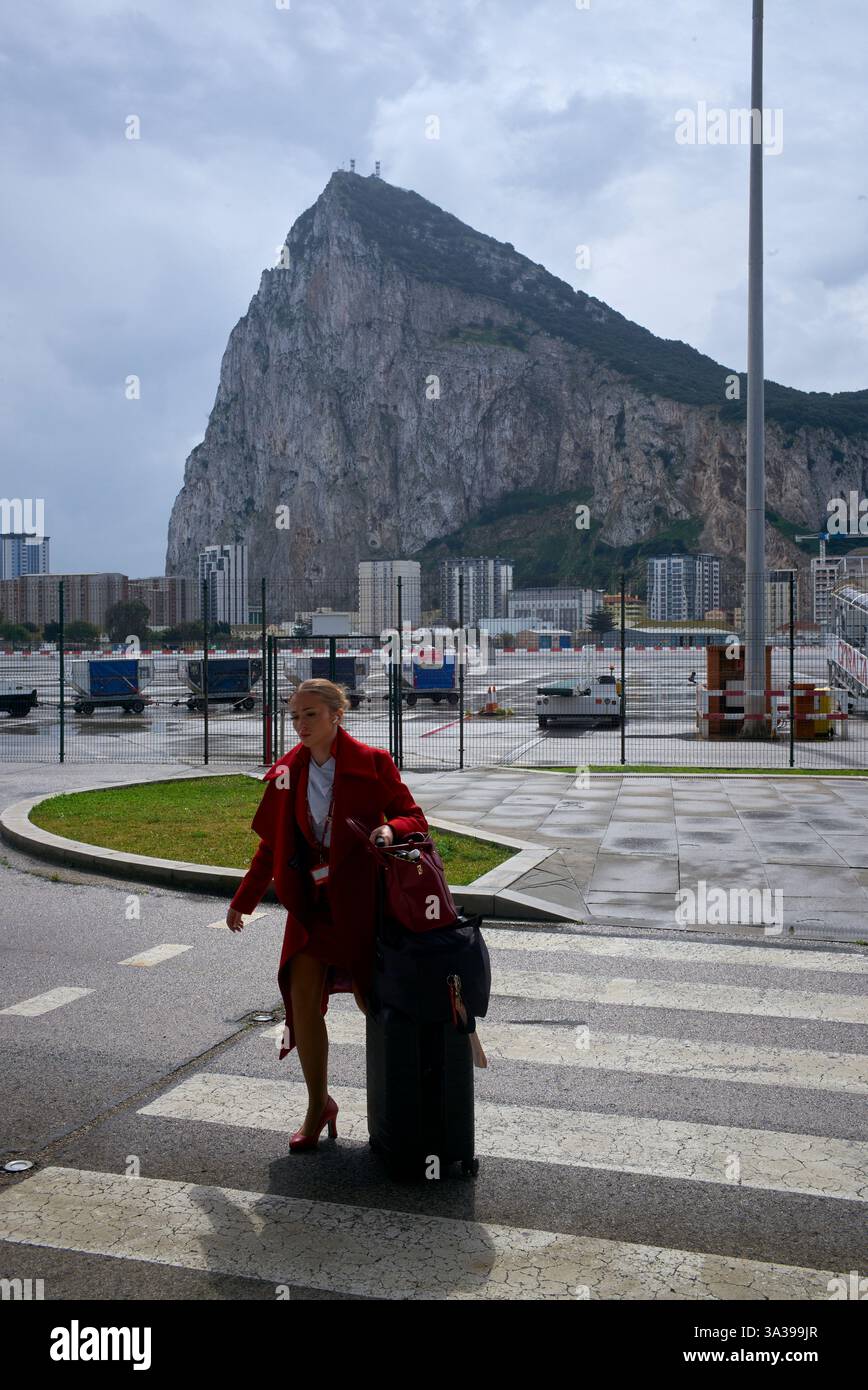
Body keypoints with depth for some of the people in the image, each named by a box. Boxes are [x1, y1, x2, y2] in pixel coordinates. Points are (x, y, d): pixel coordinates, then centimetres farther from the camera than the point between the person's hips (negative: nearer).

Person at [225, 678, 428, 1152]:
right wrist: (243, 900, 16)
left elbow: (413, 816, -4)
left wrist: (390, 829, -27)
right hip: (310, 899, 4)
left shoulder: (371, 762, -8)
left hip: (360, 898, -3)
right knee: (302, 997, -4)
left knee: (369, 997, 7)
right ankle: (318, 1105, 13)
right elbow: (271, 843, 12)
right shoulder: (287, 771, 4)